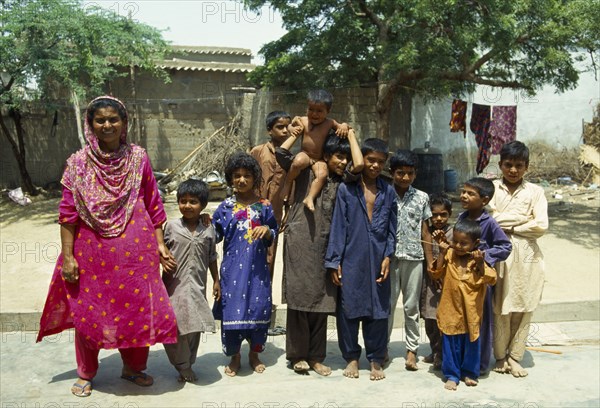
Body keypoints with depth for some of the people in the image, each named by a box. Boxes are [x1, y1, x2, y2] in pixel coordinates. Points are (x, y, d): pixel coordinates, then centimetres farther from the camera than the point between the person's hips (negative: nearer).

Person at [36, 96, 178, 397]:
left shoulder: (139, 158, 2)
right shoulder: (79, 162, -1)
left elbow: (154, 204, 5)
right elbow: (68, 212, -2)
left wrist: (160, 244, 2)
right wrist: (67, 256, -6)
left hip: (135, 250, 1)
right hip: (92, 251, 0)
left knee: (138, 308, 8)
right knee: (88, 311, 10)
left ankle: (133, 367, 30)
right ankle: (85, 373, 30)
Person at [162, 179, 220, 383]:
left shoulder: (208, 230, 3)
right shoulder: (172, 226, -2)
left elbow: (212, 258, 11)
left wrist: (216, 280, 12)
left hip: (197, 285, 2)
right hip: (175, 284, -2)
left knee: (195, 326, 8)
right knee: (177, 325, -1)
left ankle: (188, 364, 24)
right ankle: (183, 366, 16)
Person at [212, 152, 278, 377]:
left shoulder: (264, 206, 4)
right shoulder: (225, 207, 2)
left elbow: (272, 237, 9)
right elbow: (215, 235, 5)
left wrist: (267, 230, -11)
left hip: (257, 268, 1)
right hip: (232, 267, -1)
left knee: (258, 308, 7)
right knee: (231, 310, 0)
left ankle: (254, 353, 27)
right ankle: (234, 356, 19)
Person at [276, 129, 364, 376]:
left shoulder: (341, 182, 12)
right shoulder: (306, 172, 5)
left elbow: (359, 165, -6)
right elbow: (281, 153, -7)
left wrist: (350, 133, 4)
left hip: (324, 246, 4)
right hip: (299, 243, -3)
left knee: (321, 300, 7)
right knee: (299, 298, 0)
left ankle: (315, 356, 17)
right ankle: (297, 354, 12)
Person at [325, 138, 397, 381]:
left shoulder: (388, 192, 9)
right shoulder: (346, 189, 0)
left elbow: (391, 229, 10)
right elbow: (338, 226, -1)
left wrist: (387, 257, -2)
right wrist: (334, 261, -5)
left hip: (378, 261, 2)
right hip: (351, 259, -2)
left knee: (378, 309, 7)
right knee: (348, 308, 5)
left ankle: (376, 360, 21)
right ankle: (351, 357, 21)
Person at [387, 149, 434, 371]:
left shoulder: (421, 198, 6)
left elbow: (424, 232, 8)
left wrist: (430, 261, 6)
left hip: (414, 258, 1)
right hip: (389, 257, -1)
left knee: (412, 306, 8)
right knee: (387, 304, 6)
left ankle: (411, 349, 17)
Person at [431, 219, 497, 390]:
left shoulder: (477, 259, -5)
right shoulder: (449, 255, -3)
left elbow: (491, 279, -11)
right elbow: (436, 273, -10)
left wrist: (480, 263, -24)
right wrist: (442, 252, -15)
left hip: (471, 311, 0)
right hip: (451, 310, 0)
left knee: (471, 343, 13)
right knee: (450, 344, 8)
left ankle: (469, 372, 31)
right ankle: (452, 375, 21)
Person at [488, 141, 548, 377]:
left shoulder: (535, 192, 4)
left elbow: (541, 226, -7)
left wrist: (508, 225, -6)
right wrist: (524, 218, -9)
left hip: (527, 257, 1)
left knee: (523, 309, 6)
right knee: (501, 309, 3)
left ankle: (514, 357, 20)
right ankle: (500, 357, 20)